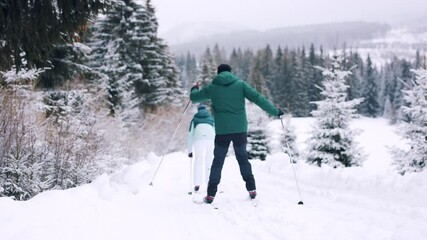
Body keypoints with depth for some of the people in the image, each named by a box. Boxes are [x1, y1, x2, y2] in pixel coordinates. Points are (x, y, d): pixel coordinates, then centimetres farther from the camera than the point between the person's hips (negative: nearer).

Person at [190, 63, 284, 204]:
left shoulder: (212, 88, 4)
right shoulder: (240, 84, 1)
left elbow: (194, 97, 15)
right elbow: (258, 98, -4)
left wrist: (194, 90, 38)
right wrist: (275, 111, 0)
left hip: (222, 131, 0)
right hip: (240, 130, 0)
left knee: (218, 161, 8)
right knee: (243, 158, 16)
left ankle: (211, 194, 2)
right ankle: (252, 190, 12)